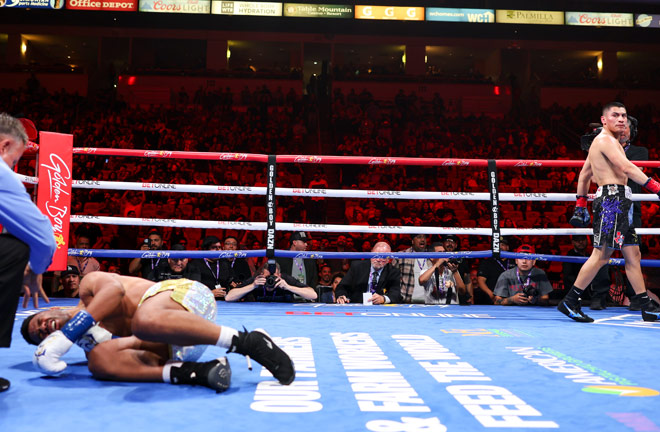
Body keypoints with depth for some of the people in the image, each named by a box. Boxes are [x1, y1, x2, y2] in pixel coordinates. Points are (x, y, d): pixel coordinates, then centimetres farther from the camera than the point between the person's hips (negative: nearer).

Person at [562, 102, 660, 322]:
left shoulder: (601, 143, 24)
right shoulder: (606, 140, -8)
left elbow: (584, 174, 27)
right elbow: (626, 167, -21)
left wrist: (580, 206, 27)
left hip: (618, 204, 11)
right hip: (612, 198, -11)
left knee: (633, 254, 9)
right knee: (602, 254, -13)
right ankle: (570, 302, -9)